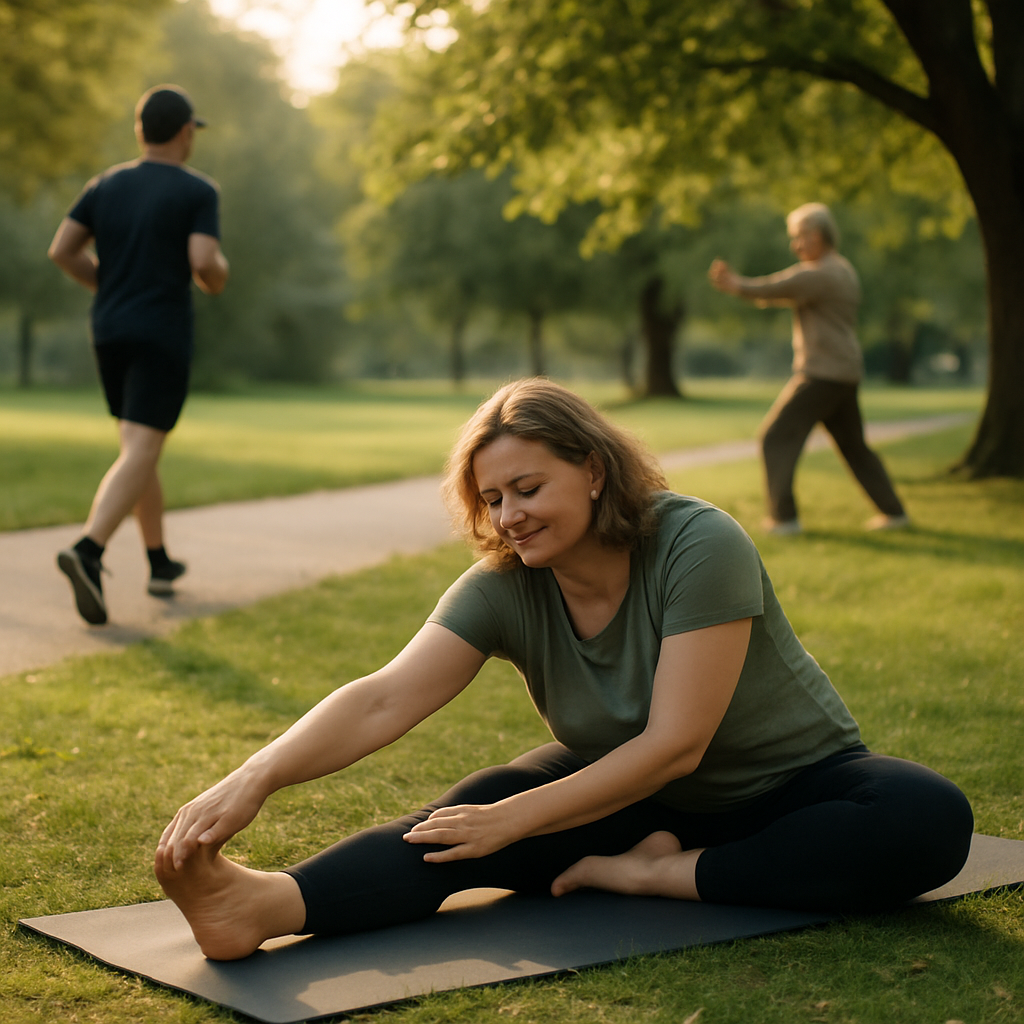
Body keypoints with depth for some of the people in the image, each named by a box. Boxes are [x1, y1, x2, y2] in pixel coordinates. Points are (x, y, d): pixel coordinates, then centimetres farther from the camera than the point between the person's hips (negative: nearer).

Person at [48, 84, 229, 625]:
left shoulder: (106, 184, 10)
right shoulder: (198, 191, -5)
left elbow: (61, 251, 4)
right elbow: (205, 263, -17)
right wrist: (218, 277, 7)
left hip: (110, 335, 6)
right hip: (163, 338, -6)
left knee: (141, 447, 20)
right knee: (138, 458, -12)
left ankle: (160, 562, 27)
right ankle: (87, 552, -33)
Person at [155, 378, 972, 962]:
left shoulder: (701, 546, -26)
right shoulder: (504, 588, -14)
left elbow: (675, 746, -29)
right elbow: (385, 700, -26)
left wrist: (514, 821, -31)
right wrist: (256, 778, -42)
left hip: (789, 787, -2)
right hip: (630, 790, 3)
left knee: (930, 822, -32)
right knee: (476, 811, -26)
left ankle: (658, 874, -30)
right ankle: (265, 904, -48)